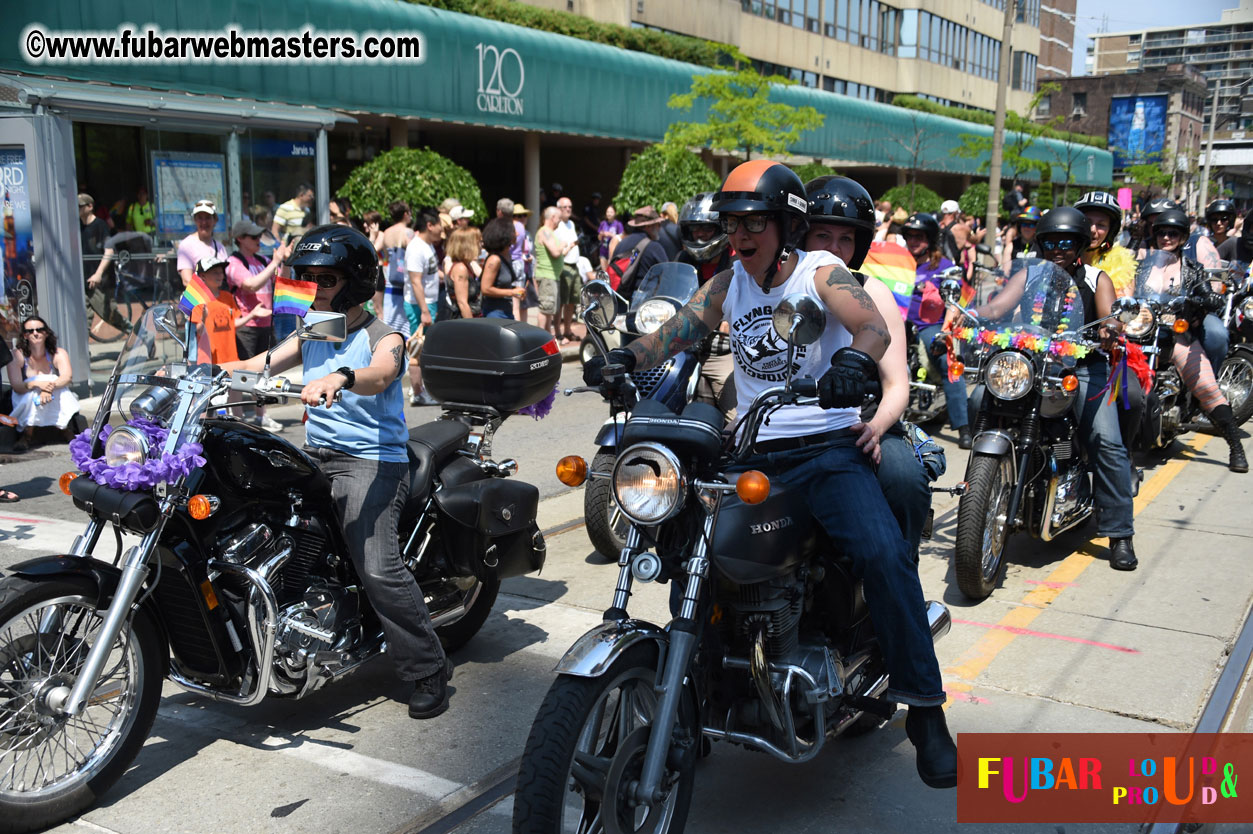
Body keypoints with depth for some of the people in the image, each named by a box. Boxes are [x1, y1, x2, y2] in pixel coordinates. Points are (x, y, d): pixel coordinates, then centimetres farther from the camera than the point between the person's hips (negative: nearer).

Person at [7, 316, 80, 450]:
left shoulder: (58, 353, -7)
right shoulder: (17, 357, -10)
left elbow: (68, 376, -24)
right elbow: (16, 387, -20)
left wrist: (51, 386, -44)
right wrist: (36, 384, -41)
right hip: (26, 402, -1)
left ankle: (68, 432, -23)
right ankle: (27, 436, -29)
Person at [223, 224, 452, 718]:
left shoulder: (382, 338, -3)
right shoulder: (311, 336, 19)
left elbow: (379, 376, -27)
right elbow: (260, 366, 9)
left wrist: (340, 376, -49)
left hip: (371, 461, -7)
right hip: (315, 457, 7)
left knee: (378, 567, -22)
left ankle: (428, 670, -9)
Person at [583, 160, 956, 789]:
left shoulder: (820, 272, -2)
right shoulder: (728, 285, 13)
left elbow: (872, 323, -21)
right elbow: (673, 333, 3)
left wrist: (855, 359, -45)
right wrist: (626, 357, -20)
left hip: (826, 449, -5)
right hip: (750, 454, 5)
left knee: (883, 553, -25)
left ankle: (924, 709, -13)